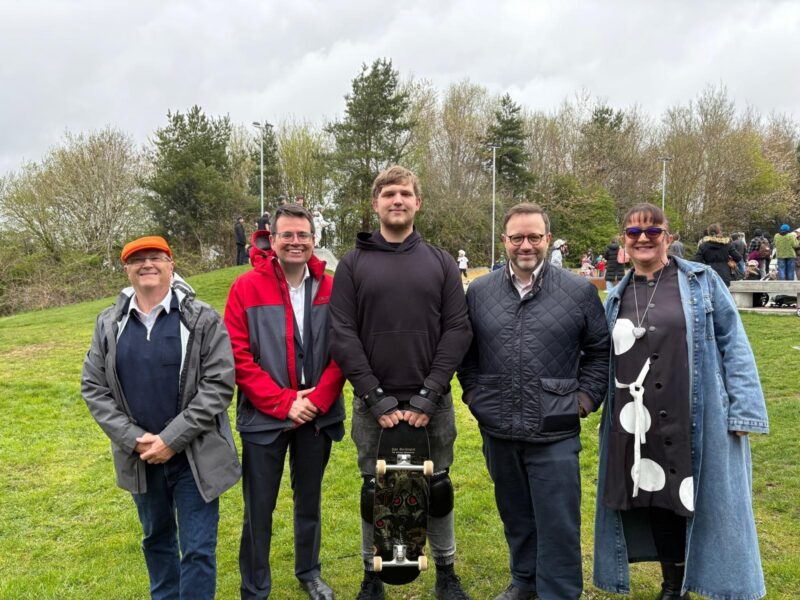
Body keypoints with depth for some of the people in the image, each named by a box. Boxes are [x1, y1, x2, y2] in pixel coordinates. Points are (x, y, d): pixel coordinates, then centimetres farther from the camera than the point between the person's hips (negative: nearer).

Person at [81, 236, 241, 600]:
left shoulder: (203, 320, -10)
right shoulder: (109, 324, 2)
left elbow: (218, 384, -14)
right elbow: (93, 387, 2)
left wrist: (172, 439, -17)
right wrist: (133, 439, -9)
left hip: (195, 456, -4)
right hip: (139, 456, 4)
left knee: (198, 548, 3)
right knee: (156, 538, 23)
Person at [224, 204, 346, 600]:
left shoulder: (330, 289, -1)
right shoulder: (246, 287, -8)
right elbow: (238, 356, -11)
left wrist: (318, 399, -11)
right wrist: (282, 402, -14)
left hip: (317, 415, 2)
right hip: (265, 417, -2)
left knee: (309, 500, 19)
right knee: (259, 508, 8)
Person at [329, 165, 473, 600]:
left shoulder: (442, 263, 4)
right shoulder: (353, 264, 1)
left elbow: (457, 331, -2)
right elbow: (342, 336, -5)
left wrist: (428, 395, -12)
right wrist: (377, 397, -12)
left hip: (432, 402, 1)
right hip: (373, 404, -1)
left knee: (438, 488, 12)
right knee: (375, 492, 10)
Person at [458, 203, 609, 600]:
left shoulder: (580, 291, -3)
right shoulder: (479, 292, 3)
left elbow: (600, 351, 5)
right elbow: (465, 350, 14)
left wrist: (585, 398, -1)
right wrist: (473, 392, 6)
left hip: (554, 433, -3)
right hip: (497, 431, 3)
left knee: (558, 524, 3)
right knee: (515, 514, 20)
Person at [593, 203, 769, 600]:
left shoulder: (701, 282, -1)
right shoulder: (617, 297, 10)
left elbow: (733, 344, -3)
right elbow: (606, 359, 16)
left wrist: (744, 409, -9)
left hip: (696, 420, -3)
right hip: (638, 425, 4)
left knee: (703, 503, 4)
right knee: (657, 501, 13)